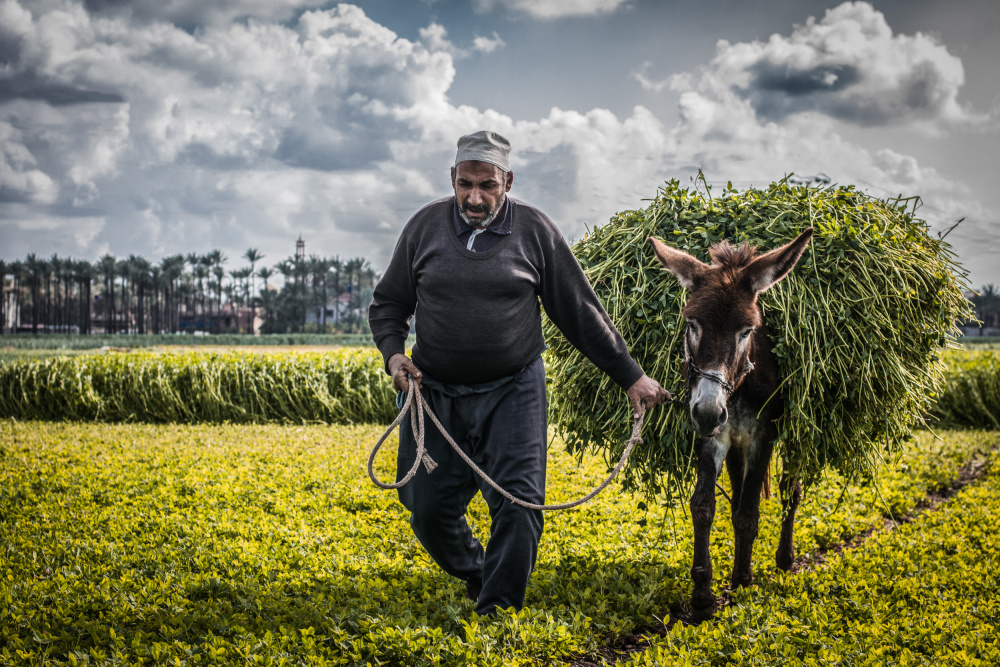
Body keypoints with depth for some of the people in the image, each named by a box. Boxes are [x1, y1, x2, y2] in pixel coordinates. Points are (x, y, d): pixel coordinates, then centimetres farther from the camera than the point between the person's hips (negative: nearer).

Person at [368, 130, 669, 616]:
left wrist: (630, 376, 5)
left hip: (512, 391, -1)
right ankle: (474, 573, 35)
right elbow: (388, 304, 12)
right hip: (436, 392, 2)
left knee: (517, 502, -11)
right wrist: (393, 353, -8)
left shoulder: (535, 231, -3)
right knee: (429, 506, 5)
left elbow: (582, 313, 4)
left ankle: (496, 611, 1)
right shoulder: (425, 226, 0)